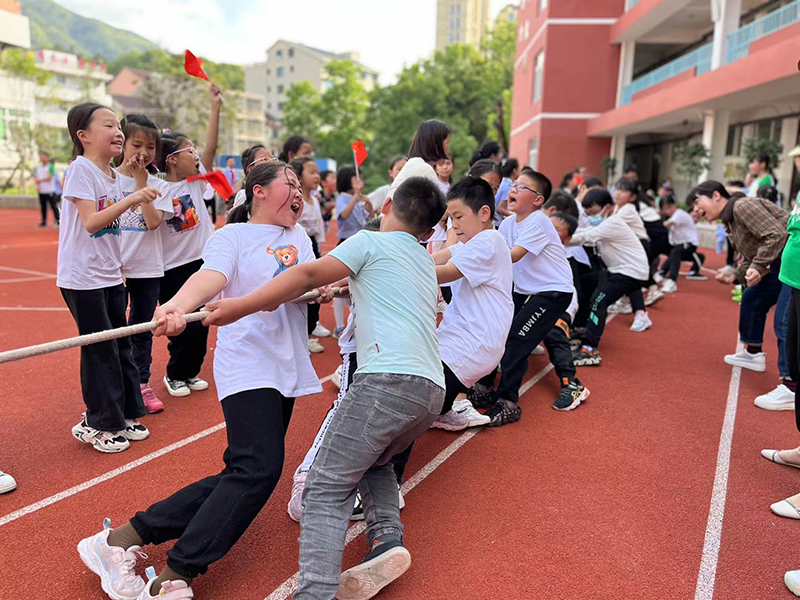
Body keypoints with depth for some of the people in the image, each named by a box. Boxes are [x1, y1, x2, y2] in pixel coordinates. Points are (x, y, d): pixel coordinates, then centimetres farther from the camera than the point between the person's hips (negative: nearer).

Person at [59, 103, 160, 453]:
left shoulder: (112, 175, 11)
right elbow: (90, 221, -22)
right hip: (83, 277, -8)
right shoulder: (81, 169, -13)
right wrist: (131, 199, -27)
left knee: (119, 346, 13)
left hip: (110, 276, 8)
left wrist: (117, 267, 16)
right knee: (100, 351, 0)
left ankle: (122, 414, 26)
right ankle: (96, 424, 15)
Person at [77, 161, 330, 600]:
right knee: (258, 469, -22)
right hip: (247, 364, -7)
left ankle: (126, 537, 11)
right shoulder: (233, 235, 2)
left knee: (242, 476, 3)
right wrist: (178, 305, -38)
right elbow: (211, 275, -17)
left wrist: (322, 286, -15)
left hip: (287, 367, 7)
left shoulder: (299, 238, 22)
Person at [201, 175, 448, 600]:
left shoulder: (370, 241, 8)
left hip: (389, 378, -8)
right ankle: (387, 538, 8)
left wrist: (242, 306, -5)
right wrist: (345, 287, 50)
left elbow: (308, 276, -3)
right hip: (432, 390, 8)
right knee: (372, 460, 28)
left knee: (326, 488, -8)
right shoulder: (426, 264, 29)